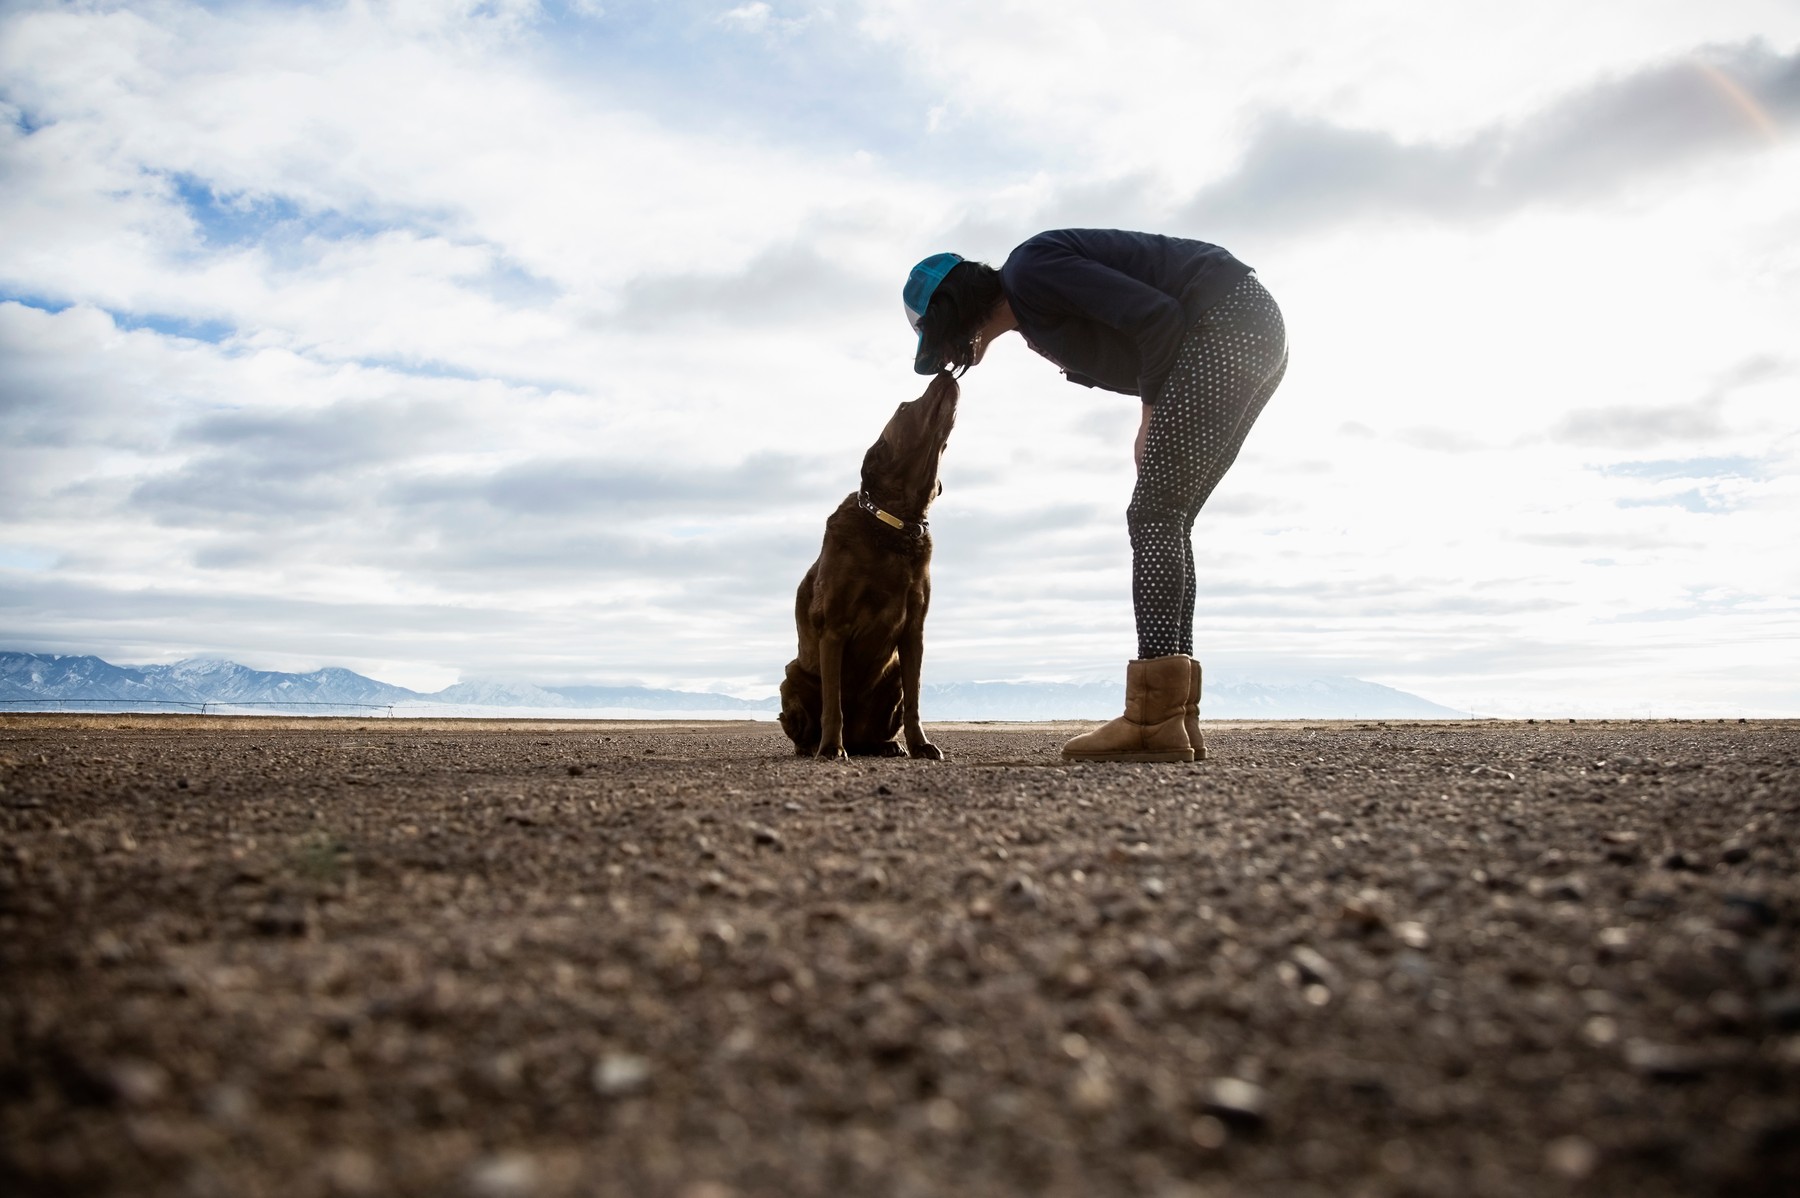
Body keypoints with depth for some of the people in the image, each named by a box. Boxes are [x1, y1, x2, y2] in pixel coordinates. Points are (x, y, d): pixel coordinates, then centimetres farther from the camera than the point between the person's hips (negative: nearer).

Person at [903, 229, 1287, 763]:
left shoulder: (1029, 268, -12)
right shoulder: (1034, 320, 18)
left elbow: (1156, 316, -18)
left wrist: (1152, 411, -7)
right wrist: (1156, 418, 3)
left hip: (1229, 322, -10)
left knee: (1153, 514, -14)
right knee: (1167, 520, 5)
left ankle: (1152, 722, -18)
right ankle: (1176, 719, 2)